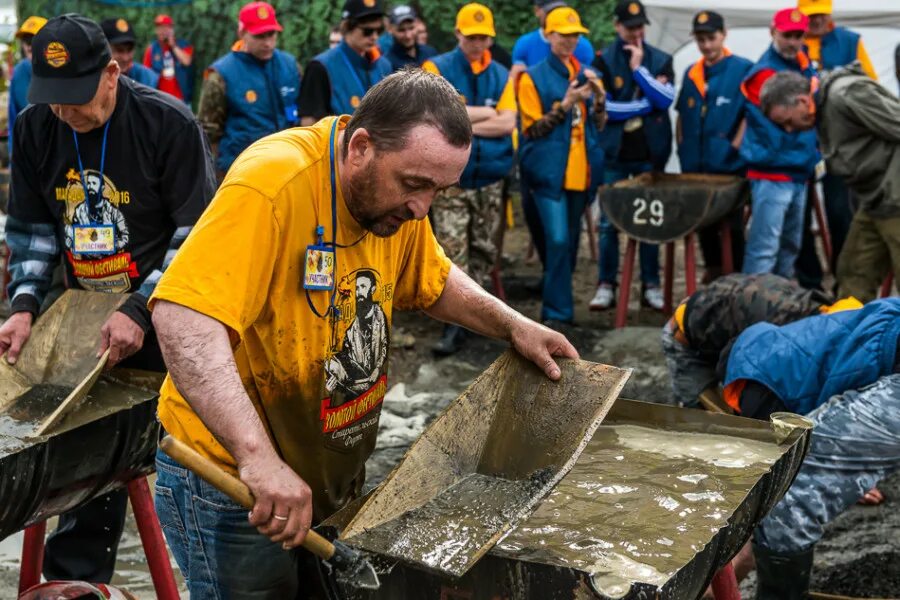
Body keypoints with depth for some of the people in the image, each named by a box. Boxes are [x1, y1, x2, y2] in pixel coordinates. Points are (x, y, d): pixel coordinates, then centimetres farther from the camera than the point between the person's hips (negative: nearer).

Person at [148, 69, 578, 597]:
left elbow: (433, 282, 16)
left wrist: (513, 326, 1)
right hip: (229, 475, -7)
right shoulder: (273, 183, -29)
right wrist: (258, 457, -46)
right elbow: (183, 317, -39)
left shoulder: (395, 188, -4)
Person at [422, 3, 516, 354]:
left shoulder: (501, 76, 8)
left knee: (483, 251, 11)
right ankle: (455, 324, -8)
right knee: (452, 254, -9)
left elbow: (508, 124, -4)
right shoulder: (437, 69, -2)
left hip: (491, 178, 4)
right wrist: (484, 113, -8)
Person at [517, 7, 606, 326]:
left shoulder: (586, 75, 13)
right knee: (558, 240, -15)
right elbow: (533, 129, -6)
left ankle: (556, 303, 25)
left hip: (581, 171, 5)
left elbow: (598, 125, 14)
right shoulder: (533, 77, -1)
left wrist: (599, 97, -4)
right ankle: (558, 311, -8)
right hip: (550, 171, -5)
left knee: (571, 240, 11)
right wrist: (566, 104, -16)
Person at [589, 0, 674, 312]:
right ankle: (606, 286, 7)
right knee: (609, 222, 0)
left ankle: (651, 285, 12)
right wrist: (643, 106, -7)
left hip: (650, 154, 2)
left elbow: (666, 99, -8)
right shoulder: (603, 60, 1)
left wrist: (639, 68, -10)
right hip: (614, 153, -1)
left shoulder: (661, 60, 7)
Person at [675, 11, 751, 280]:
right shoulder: (691, 73, 12)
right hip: (695, 165, 6)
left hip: (729, 165, -6)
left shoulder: (743, 69, -6)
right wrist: (682, 149, 10)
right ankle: (713, 272, 29)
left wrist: (735, 148, -15)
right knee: (703, 223, 15)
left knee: (732, 225, 1)